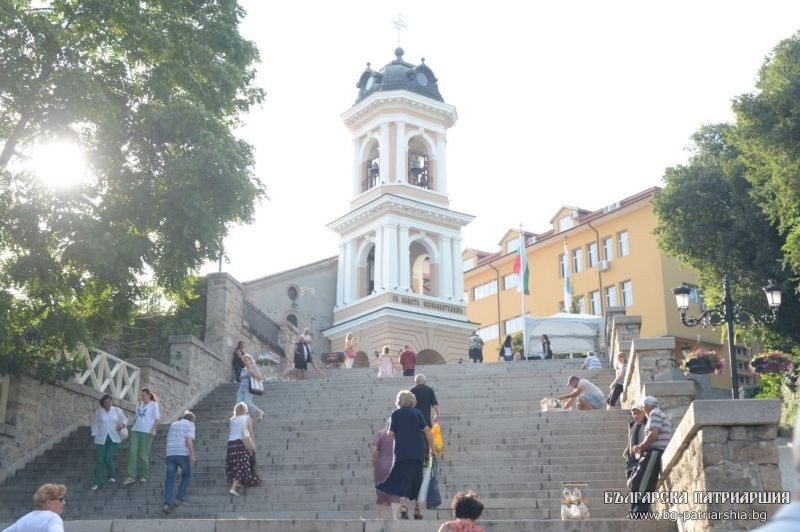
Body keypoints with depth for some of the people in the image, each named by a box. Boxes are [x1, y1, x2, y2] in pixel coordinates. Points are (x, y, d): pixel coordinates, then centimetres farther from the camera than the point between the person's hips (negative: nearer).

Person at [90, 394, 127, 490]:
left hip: (114, 439, -1)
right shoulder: (99, 412, 5)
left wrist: (122, 425, -10)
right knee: (100, 461, -3)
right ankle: (97, 483, 3)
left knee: (108, 458, -13)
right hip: (101, 439, 1)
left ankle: (112, 476, 15)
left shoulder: (117, 410, 4)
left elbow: (124, 420, 12)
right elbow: (95, 424, 14)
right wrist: (94, 435, 7)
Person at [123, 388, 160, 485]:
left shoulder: (153, 405, 1)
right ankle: (131, 476, -11)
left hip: (146, 432, -5)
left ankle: (144, 476, 10)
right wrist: (133, 426, 16)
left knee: (143, 454, -2)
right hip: (135, 431, 5)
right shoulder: (139, 404, 19)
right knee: (132, 452, -7)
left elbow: (156, 419, -4)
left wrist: (153, 430, -14)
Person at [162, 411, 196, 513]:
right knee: (186, 475, 15)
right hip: (182, 453, -4)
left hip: (170, 453, 4)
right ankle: (180, 498, 8)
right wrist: (192, 455, -12)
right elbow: (189, 439, -8)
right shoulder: (190, 424, 8)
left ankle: (167, 503, -9)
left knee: (170, 479, 2)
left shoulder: (174, 424, 27)